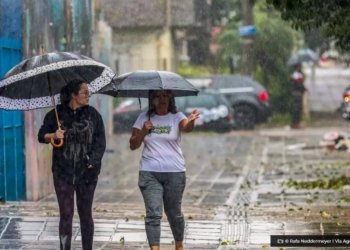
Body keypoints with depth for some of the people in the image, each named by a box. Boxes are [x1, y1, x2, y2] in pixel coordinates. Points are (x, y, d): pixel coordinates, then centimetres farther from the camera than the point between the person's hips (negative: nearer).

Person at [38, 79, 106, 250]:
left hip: (86, 172, 1)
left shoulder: (93, 114, 1)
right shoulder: (56, 114, 0)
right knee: (66, 214, -3)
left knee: (85, 214, 8)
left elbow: (100, 142, 0)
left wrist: (93, 162, -13)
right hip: (63, 172, -1)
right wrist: (53, 136, -14)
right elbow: (41, 136, 7)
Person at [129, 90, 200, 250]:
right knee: (153, 213, -8)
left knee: (174, 212, 11)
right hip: (149, 173, 1)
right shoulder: (144, 118, 5)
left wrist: (191, 121, -47)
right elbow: (133, 145, 6)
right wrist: (143, 131, -12)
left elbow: (186, 127, -24)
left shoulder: (176, 117, -1)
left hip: (175, 172, -1)